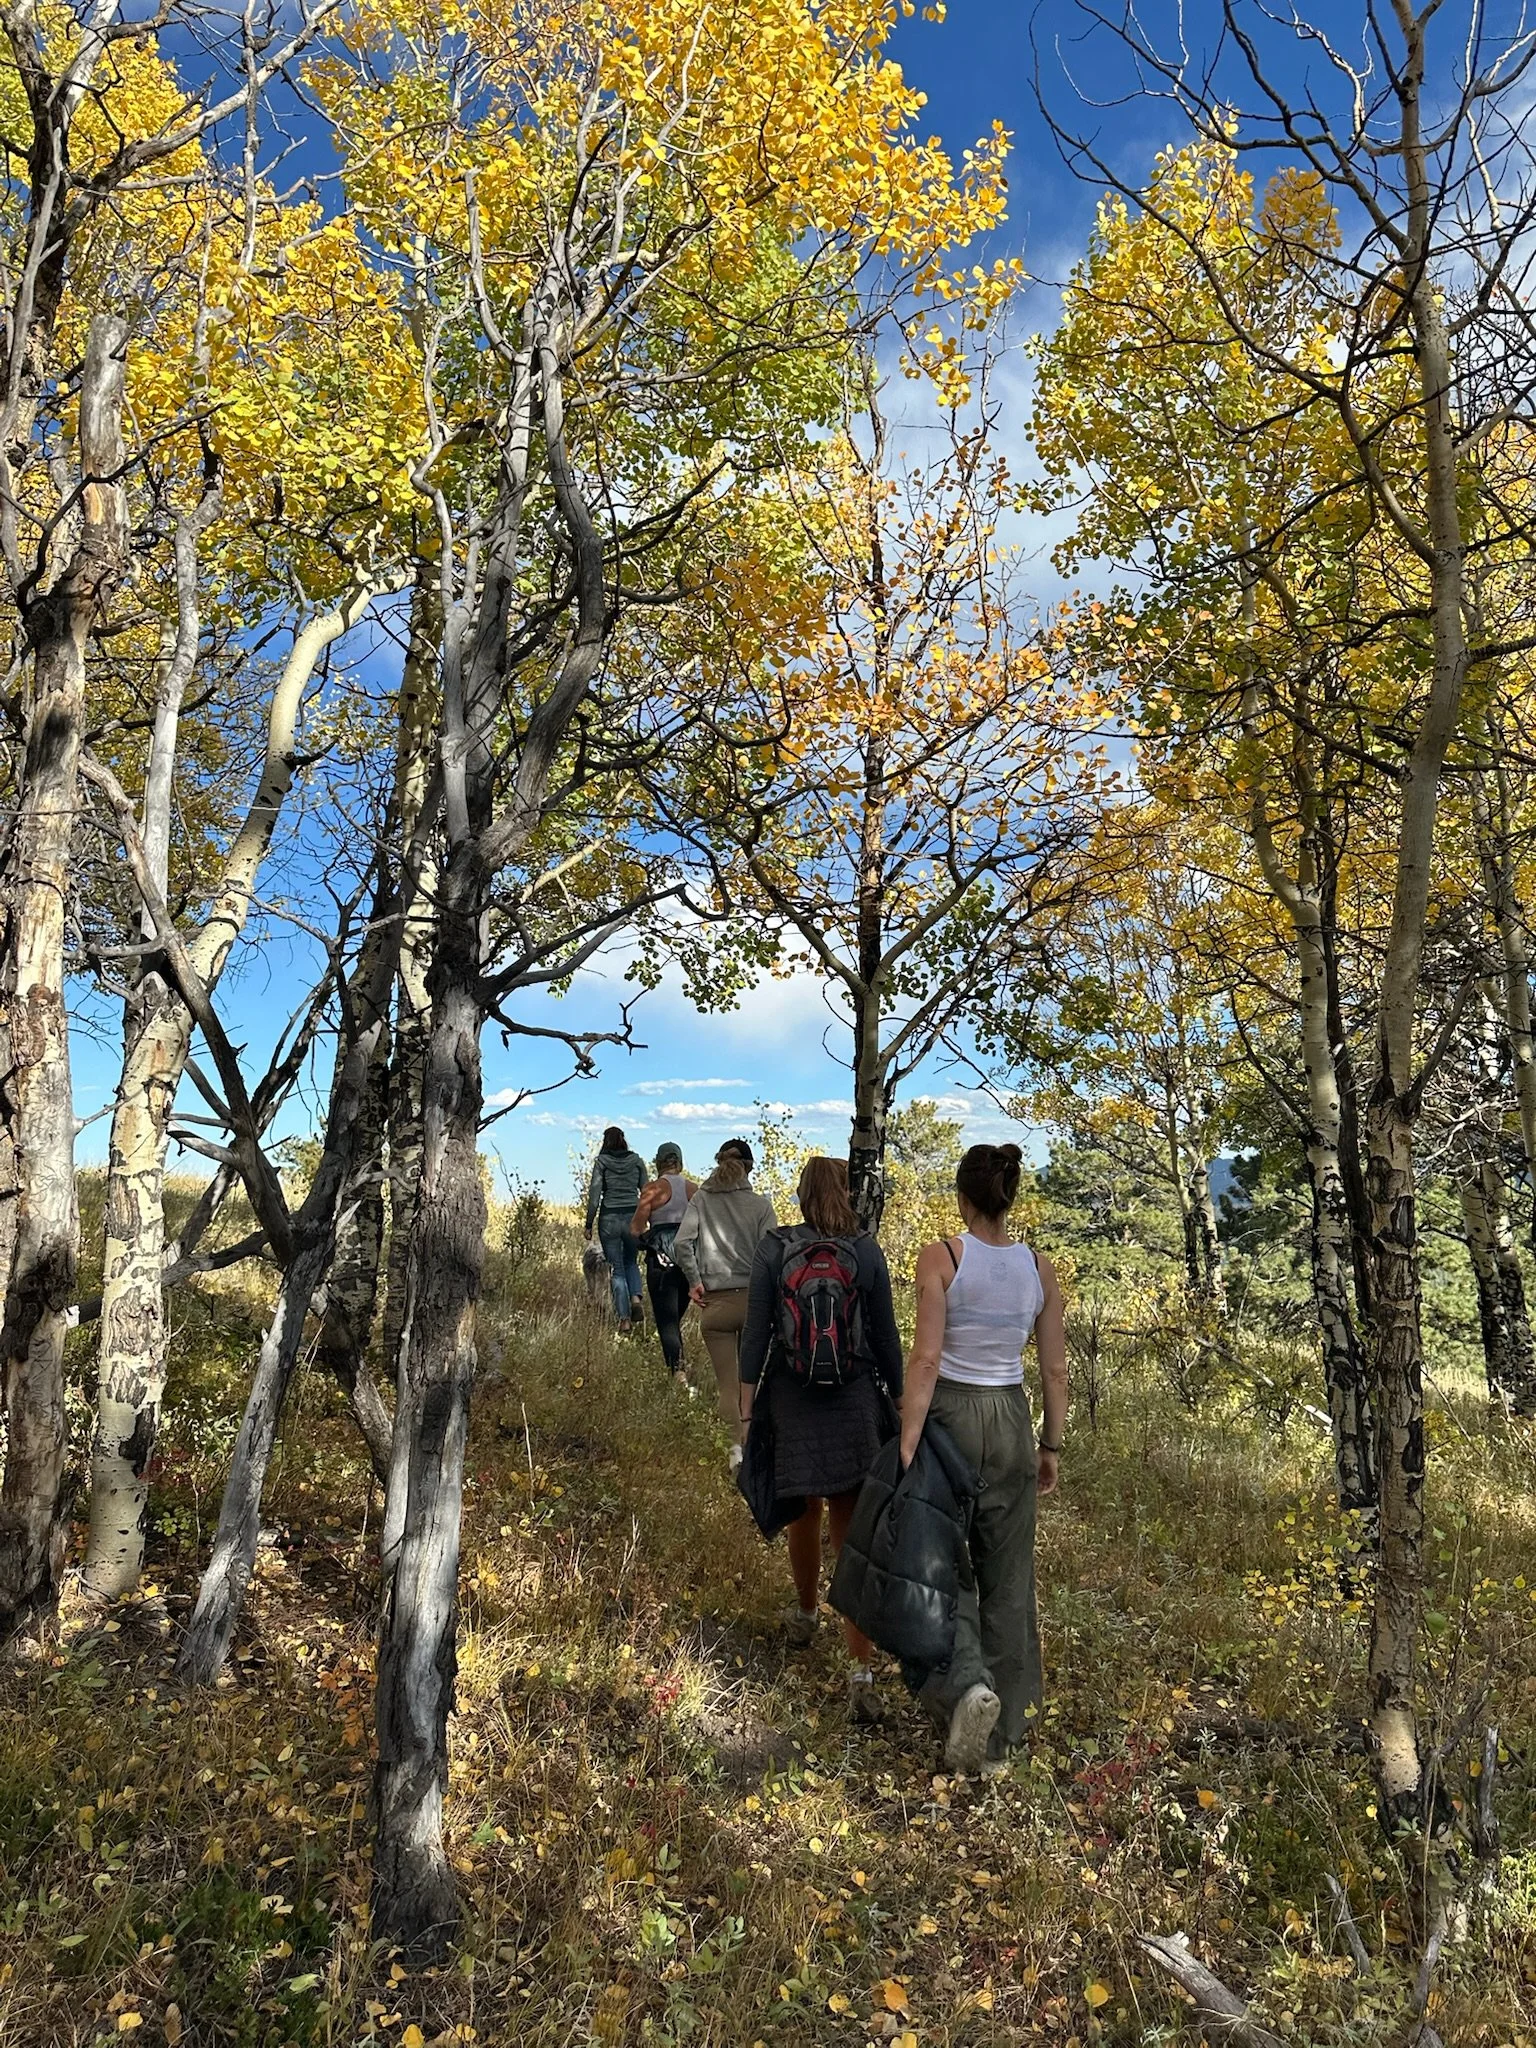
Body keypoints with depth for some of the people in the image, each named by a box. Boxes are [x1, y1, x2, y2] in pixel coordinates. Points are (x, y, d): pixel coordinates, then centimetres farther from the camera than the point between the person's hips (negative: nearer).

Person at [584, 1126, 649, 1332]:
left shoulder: (602, 1162, -2)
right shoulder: (637, 1161, 5)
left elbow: (594, 1194, -7)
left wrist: (589, 1224, -2)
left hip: (609, 1219, -2)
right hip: (633, 1217, 2)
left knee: (617, 1269, 6)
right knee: (631, 1262, 22)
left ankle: (624, 1317, 0)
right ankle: (635, 1297, -4)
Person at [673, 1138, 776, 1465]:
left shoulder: (701, 1199, 1)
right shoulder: (760, 1204, -2)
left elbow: (681, 1243, -10)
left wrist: (694, 1281, 0)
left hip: (715, 1301, 0)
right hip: (753, 1299, 0)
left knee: (726, 1381, 6)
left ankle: (737, 1445, -8)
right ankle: (751, 1440, 20)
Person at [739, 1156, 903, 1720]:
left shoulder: (773, 1250, -6)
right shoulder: (867, 1252, -6)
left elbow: (754, 1338, -6)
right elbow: (886, 1338, -1)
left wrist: (745, 1414, 1)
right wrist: (897, 1406, 11)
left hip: (791, 1407, 1)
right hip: (857, 1407, 0)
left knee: (803, 1515, 23)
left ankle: (806, 1614, 46)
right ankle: (861, 1670, -4)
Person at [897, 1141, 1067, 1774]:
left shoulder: (941, 1256, -13)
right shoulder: (1039, 1267, -1)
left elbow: (925, 1358, -18)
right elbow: (1055, 1370, 4)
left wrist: (907, 1444, -15)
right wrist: (1051, 1446, 15)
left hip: (951, 1415, -4)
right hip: (1012, 1420, 4)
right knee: (1008, 1577, 14)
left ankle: (967, 1681, -9)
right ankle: (1000, 1735, 24)